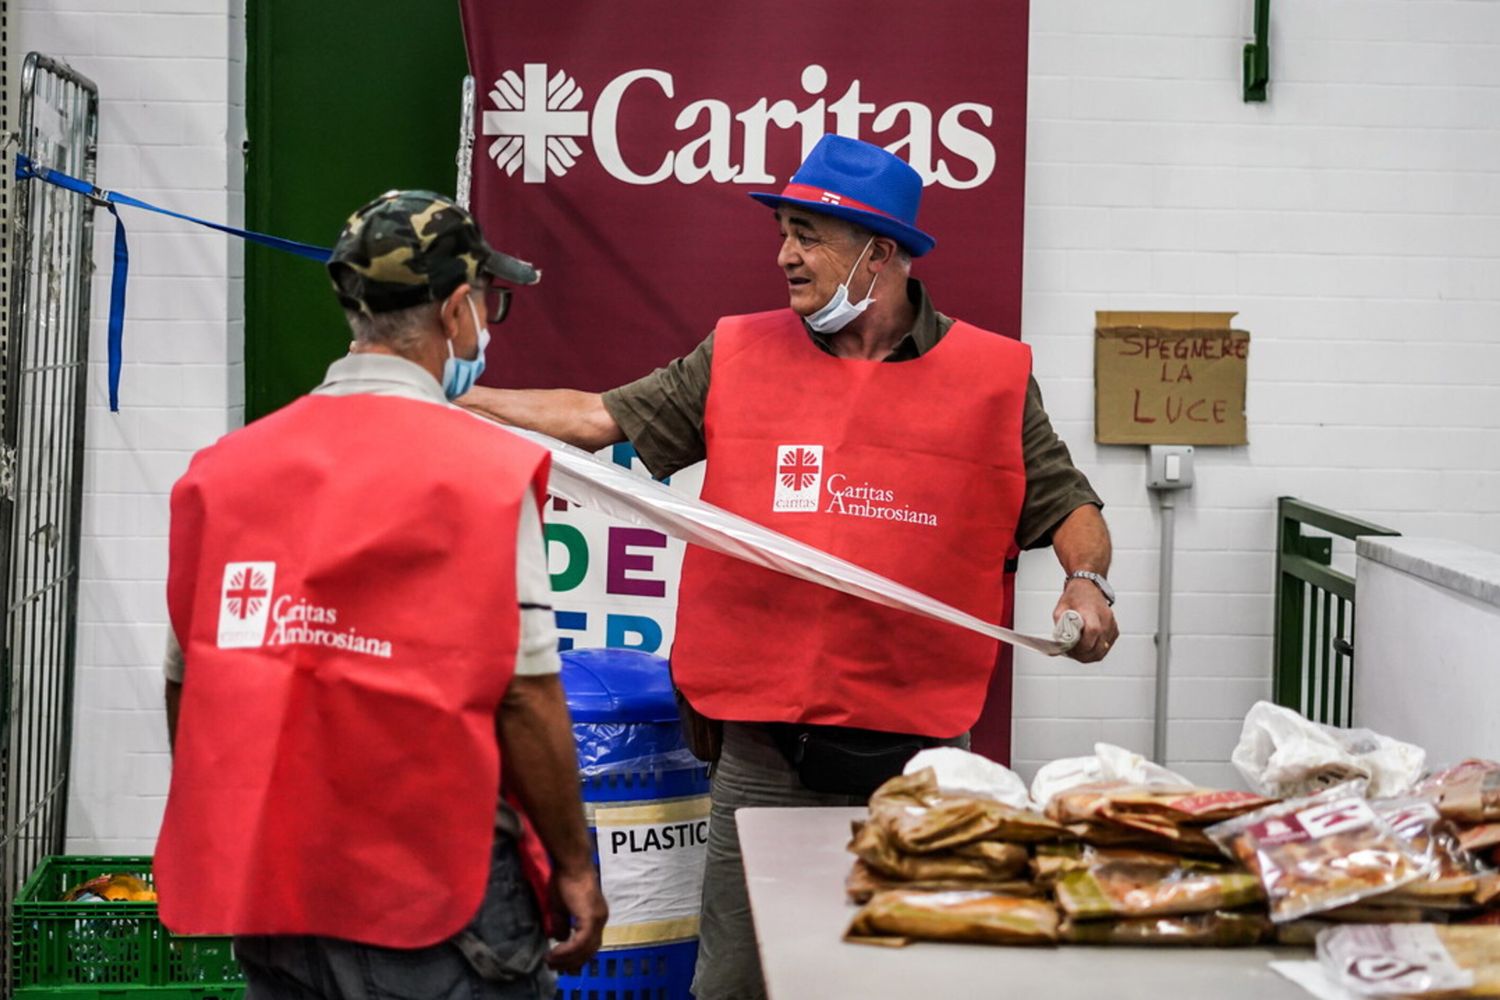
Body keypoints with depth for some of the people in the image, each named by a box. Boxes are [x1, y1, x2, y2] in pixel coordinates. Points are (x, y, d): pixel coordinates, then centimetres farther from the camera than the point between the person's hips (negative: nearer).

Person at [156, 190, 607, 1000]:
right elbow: (523, 697, -12)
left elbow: (187, 683, 7)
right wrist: (573, 867, -1)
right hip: (431, 883, -5)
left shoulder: (221, 469, 3)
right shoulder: (483, 470, -10)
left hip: (263, 879, 5)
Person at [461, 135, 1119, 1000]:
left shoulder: (994, 376, 2)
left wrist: (1087, 582, -11)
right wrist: (451, 398, -1)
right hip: (763, 748, 1)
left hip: (916, 748, -1)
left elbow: (1068, 506, 8)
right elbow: (601, 417, 6)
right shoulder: (738, 357, 6)